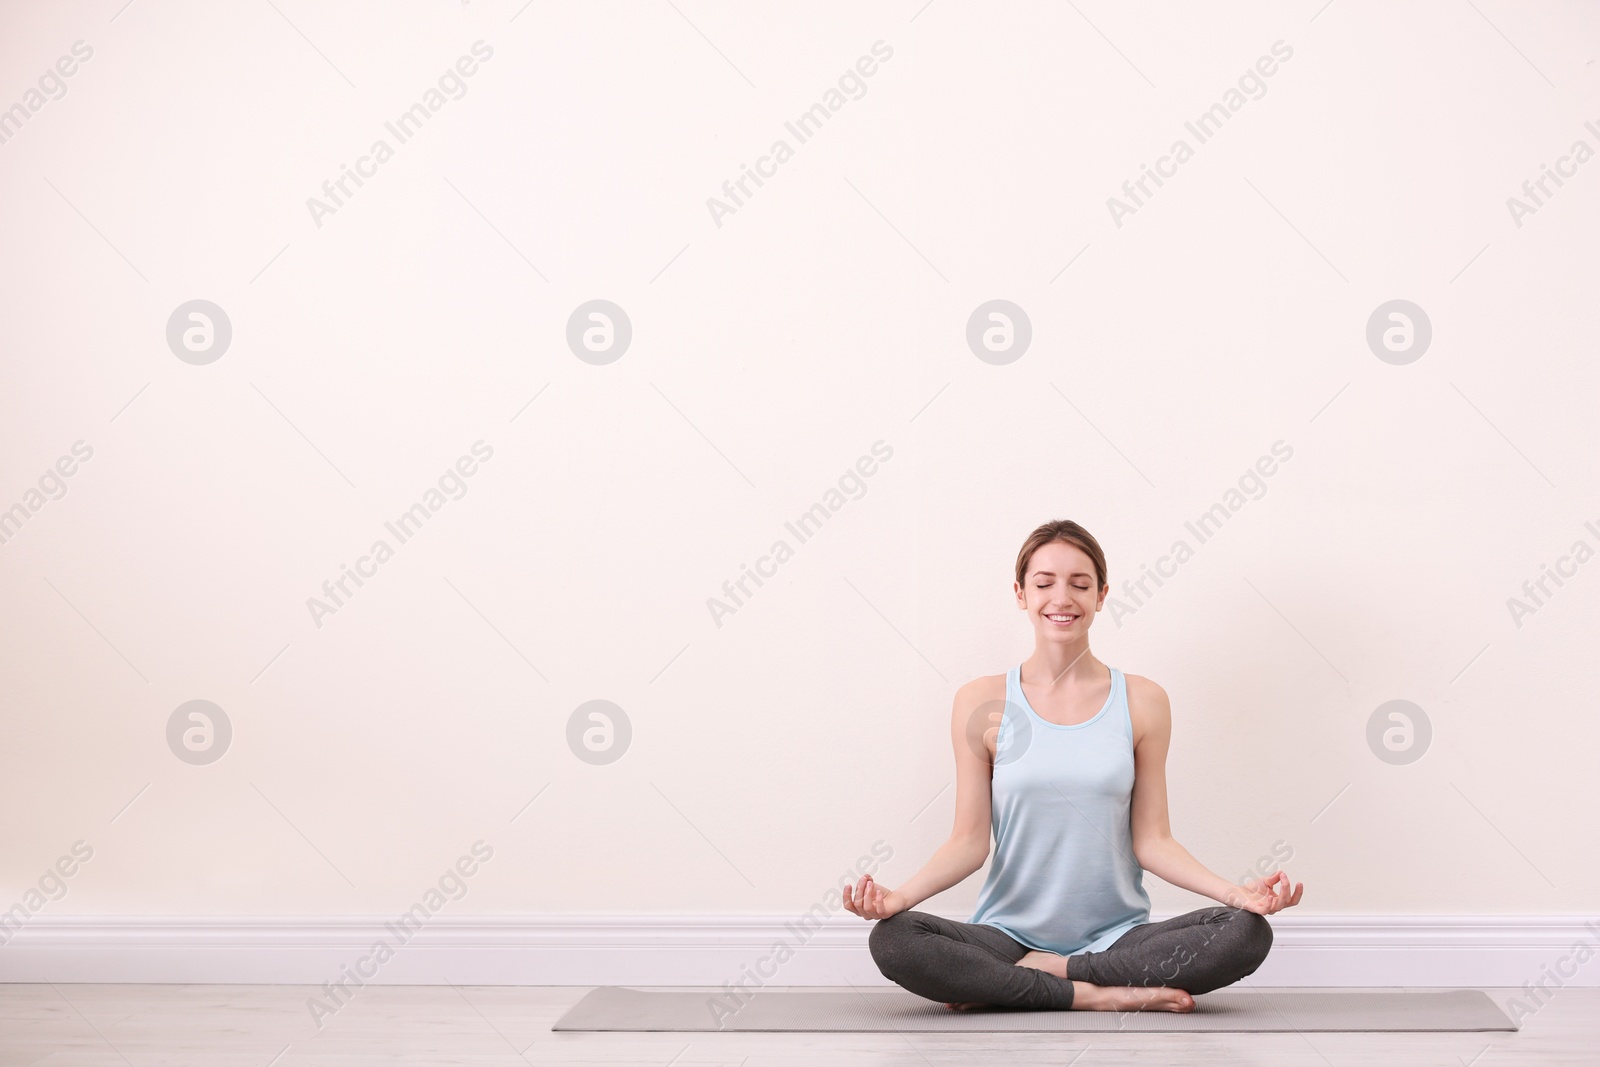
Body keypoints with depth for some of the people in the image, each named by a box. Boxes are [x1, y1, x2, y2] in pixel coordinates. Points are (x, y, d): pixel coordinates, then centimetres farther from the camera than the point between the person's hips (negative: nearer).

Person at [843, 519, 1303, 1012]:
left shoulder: (1142, 702, 4)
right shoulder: (981, 702, 2)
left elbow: (1150, 840, 3)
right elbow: (970, 841, 0)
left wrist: (1234, 892, -12)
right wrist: (899, 895, -16)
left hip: (1117, 937, 1)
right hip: (1010, 932, -1)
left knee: (1248, 933, -25)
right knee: (891, 940, -29)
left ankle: (1048, 972, -15)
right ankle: (1096, 995, -22)